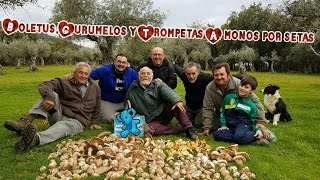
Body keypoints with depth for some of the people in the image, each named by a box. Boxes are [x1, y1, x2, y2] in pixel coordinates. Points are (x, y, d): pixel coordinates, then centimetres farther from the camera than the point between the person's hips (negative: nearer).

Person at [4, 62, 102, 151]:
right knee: (52, 95, -23)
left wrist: (94, 122, 8)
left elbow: (97, 108, 23)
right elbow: (44, 86, -12)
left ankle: (36, 138, -68)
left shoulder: (95, 89, 13)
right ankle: (26, 121, -41)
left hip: (77, 121, -1)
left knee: (63, 125, -37)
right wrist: (50, 97, -33)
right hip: (59, 115, 1)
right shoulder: (65, 83, 4)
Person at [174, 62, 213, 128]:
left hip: (202, 106, -4)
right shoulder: (183, 74, -18)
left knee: (197, 125, -6)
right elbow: (176, 67, 3)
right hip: (189, 106, 4)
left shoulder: (205, 77, -31)